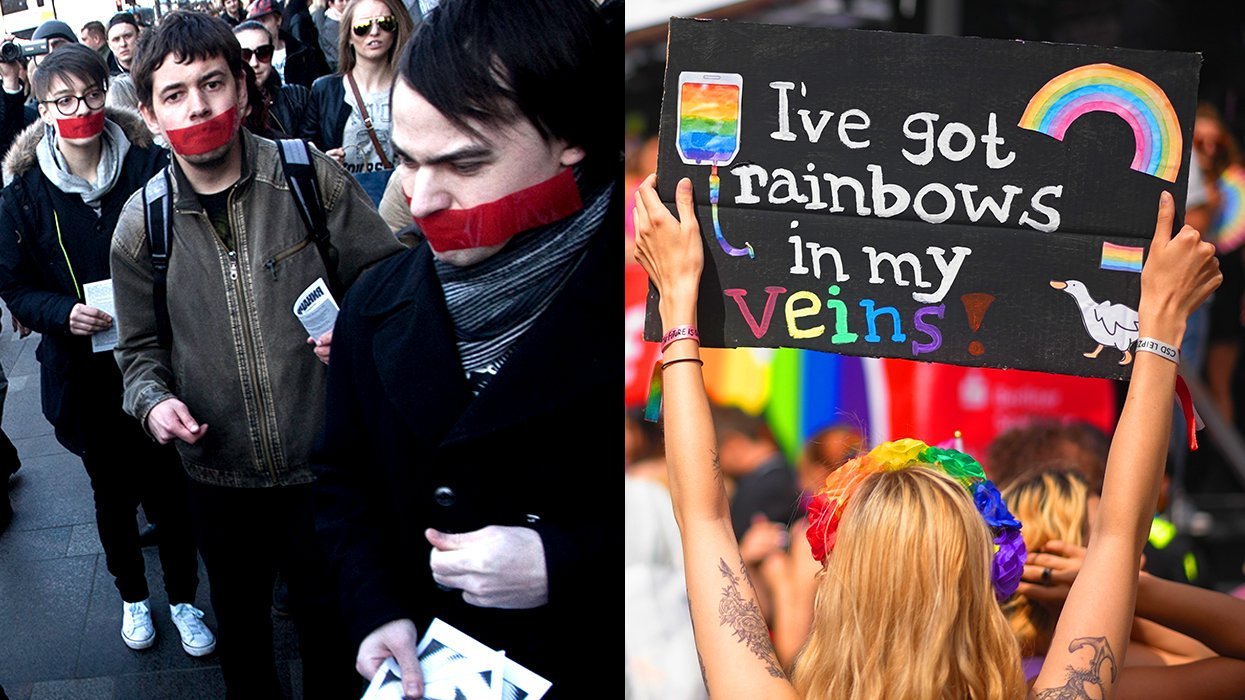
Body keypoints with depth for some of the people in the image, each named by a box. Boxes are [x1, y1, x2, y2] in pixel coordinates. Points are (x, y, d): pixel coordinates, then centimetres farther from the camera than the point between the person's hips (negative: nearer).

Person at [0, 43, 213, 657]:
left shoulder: (149, 166, -7)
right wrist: (64, 313, -17)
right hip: (83, 371, 1)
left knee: (169, 487, 6)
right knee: (112, 490, 18)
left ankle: (183, 599, 29)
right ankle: (132, 595, 40)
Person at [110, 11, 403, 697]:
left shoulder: (312, 177, -10)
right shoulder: (142, 223, -3)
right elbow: (140, 345, 9)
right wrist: (153, 401, -10)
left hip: (325, 461, -2)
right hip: (219, 474, 2)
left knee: (330, 616, 15)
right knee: (240, 627, 22)